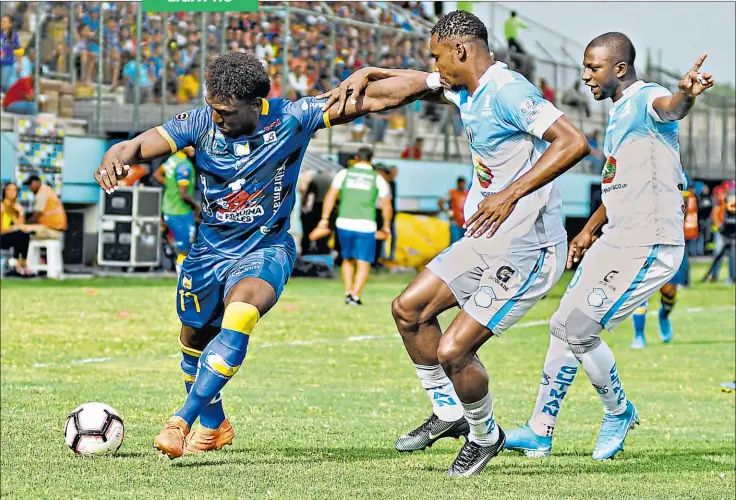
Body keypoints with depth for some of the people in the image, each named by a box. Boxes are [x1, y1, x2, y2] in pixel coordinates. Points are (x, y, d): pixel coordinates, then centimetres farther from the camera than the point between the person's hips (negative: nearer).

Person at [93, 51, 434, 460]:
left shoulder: (291, 119, -18)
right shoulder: (201, 123, -14)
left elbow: (371, 100, -19)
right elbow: (142, 145, -21)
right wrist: (116, 157, -45)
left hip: (266, 249, -4)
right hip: (210, 249, 4)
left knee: (238, 319, -32)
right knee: (195, 338, 18)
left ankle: (182, 421, -30)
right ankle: (213, 426, 45)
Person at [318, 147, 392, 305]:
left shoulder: (344, 174, 6)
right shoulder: (378, 179, 4)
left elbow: (331, 195, -1)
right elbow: (387, 205, 4)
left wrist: (325, 218, 1)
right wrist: (386, 227, 16)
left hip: (344, 223, 2)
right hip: (365, 226, -2)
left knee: (347, 260, 21)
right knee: (363, 264, 3)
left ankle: (348, 293, 14)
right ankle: (355, 296, -10)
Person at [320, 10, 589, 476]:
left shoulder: (507, 91, -21)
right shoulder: (467, 90, 9)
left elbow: (574, 142, -30)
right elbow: (421, 83, 32)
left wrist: (511, 194, -32)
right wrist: (368, 74, 19)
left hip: (525, 250, -10)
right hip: (484, 241, 10)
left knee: (452, 351, -12)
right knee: (409, 309, 14)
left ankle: (486, 435, 15)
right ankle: (448, 412, 27)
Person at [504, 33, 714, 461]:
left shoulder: (645, 100, -14)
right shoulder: (620, 112, 18)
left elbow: (670, 108, -40)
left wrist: (686, 96, -64)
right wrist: (590, 230, 31)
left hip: (649, 245, -10)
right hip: (618, 240, 10)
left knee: (579, 329, -11)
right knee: (564, 326, 13)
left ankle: (619, 412, 12)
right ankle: (539, 432, 21)